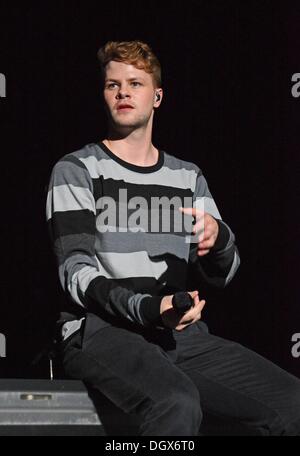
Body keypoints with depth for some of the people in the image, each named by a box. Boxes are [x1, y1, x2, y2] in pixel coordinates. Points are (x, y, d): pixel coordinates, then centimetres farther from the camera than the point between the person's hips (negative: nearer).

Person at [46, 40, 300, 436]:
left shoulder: (188, 177, 19)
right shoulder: (76, 171, 4)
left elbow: (220, 276, 13)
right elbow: (78, 274, -7)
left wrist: (218, 238, -12)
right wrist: (149, 309, -24)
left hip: (182, 335, 5)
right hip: (101, 330, -5)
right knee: (178, 404, -37)